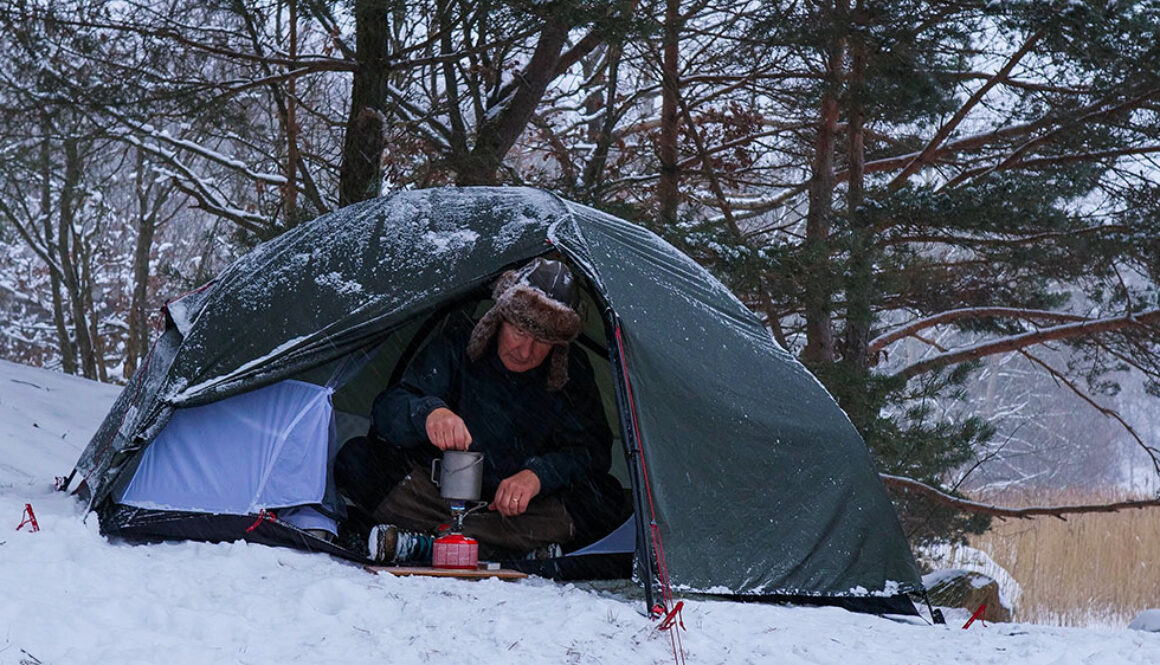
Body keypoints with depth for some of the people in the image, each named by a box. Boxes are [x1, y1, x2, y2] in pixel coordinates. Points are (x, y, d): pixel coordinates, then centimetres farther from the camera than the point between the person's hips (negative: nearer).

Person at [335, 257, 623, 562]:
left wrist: (537, 475, -29)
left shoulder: (572, 373, -2)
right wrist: (429, 412, -42)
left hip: (524, 507, 1)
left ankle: (422, 544, -33)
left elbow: (593, 451, -9)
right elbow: (387, 410, -17)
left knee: (602, 501, -31)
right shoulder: (454, 350, -7)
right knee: (356, 462, -24)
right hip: (440, 491, -1)